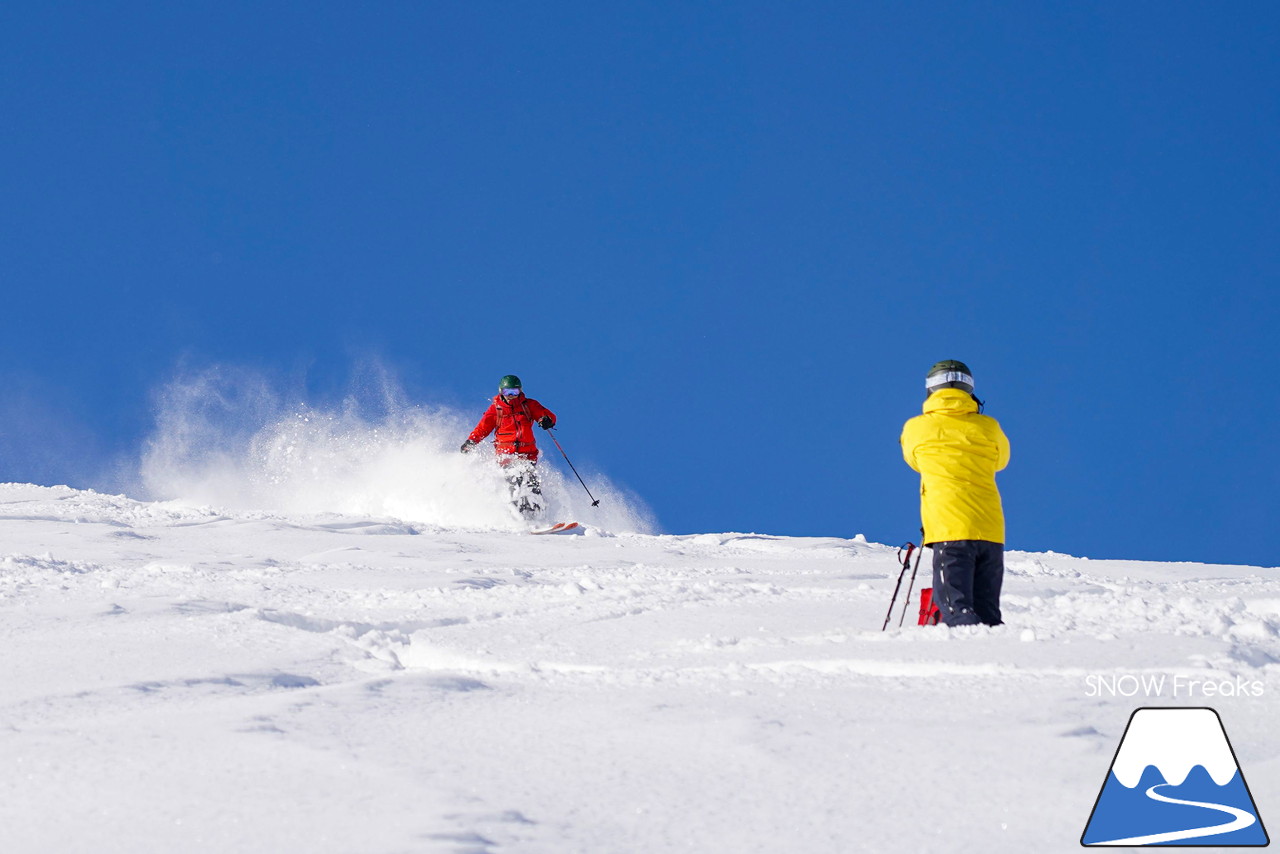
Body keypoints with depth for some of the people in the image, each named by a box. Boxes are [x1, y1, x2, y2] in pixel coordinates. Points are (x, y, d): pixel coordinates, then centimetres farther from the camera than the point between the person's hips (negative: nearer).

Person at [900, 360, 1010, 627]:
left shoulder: (917, 428, 5)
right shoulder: (988, 427, 9)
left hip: (950, 531, -3)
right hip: (991, 530, 3)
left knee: (956, 609, -9)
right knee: (986, 614, 10)